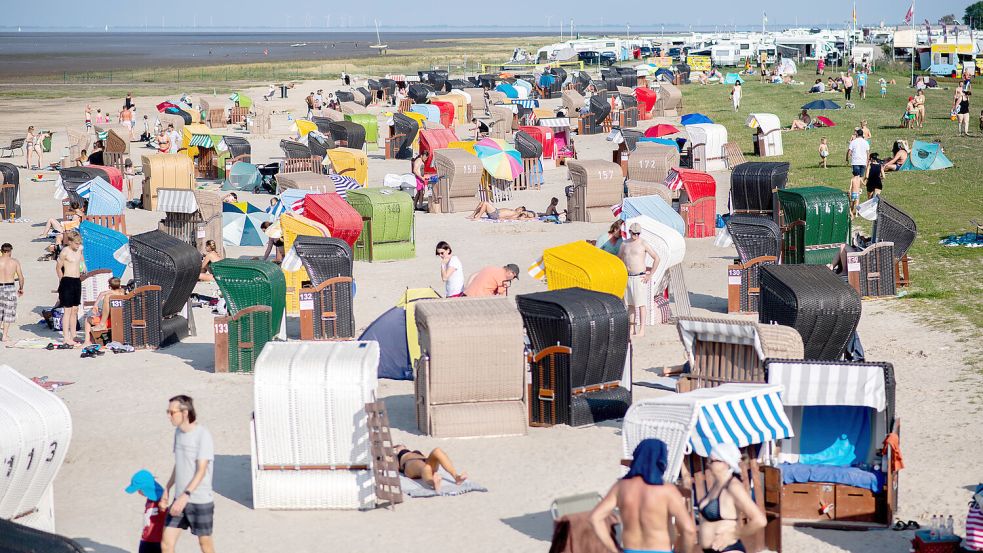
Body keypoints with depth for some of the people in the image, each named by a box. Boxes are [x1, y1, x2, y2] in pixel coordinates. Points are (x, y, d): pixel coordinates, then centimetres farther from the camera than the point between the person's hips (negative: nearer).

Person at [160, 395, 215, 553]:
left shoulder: (203, 435, -16)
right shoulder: (178, 432, 9)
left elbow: (201, 471, -20)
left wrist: (185, 496, -28)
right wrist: (166, 489, 20)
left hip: (200, 501, -7)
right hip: (180, 499, 7)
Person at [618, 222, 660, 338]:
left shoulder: (643, 244, -8)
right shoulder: (624, 244, 9)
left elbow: (656, 258, -8)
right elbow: (619, 258, 24)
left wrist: (650, 275, -9)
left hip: (640, 277, -6)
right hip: (628, 277, 6)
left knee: (641, 304, -6)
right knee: (630, 304, 9)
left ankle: (642, 330, -6)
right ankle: (632, 329, 15)